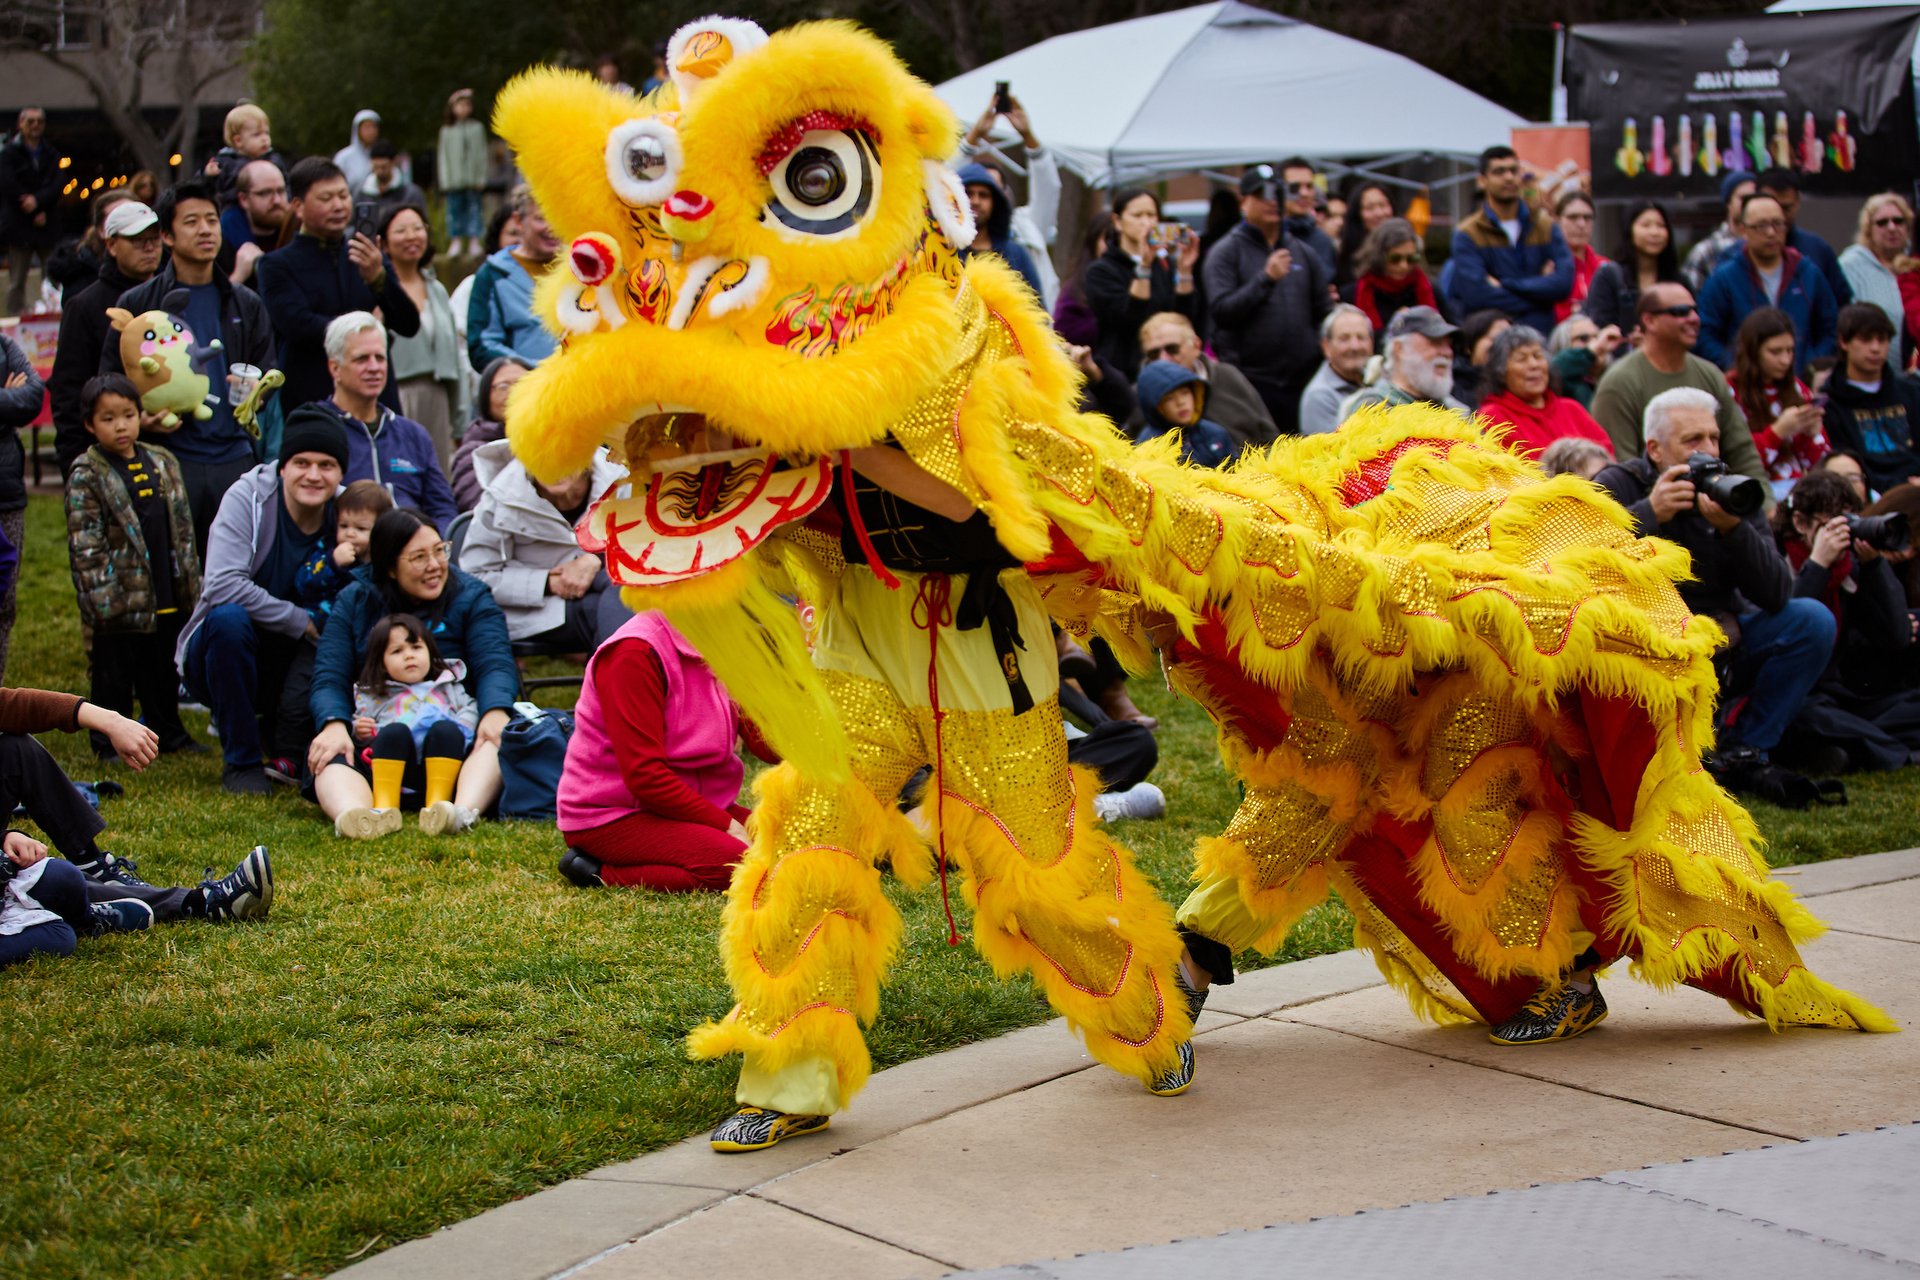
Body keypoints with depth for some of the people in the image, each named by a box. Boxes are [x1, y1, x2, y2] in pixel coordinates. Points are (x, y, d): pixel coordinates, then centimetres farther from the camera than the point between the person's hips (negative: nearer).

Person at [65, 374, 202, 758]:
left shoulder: (162, 463, 9)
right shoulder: (86, 475, -9)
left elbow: (182, 527, 14)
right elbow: (84, 544, -12)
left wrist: (190, 582, 11)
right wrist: (102, 595, -17)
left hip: (167, 596, 5)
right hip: (120, 601, -5)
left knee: (164, 672, 16)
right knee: (114, 673, 3)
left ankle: (168, 732, 29)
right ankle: (111, 741, 12)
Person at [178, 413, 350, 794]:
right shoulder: (248, 498, -14)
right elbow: (222, 585, -27)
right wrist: (301, 622, -24)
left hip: (295, 663, 2)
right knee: (229, 618, -35)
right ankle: (241, 761, -18)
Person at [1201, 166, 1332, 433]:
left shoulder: (1303, 253, 15)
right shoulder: (1226, 253, 1)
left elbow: (1324, 312, 18)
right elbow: (1221, 312, -11)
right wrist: (1266, 279, -17)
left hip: (1302, 381, 4)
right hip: (1250, 381, -4)